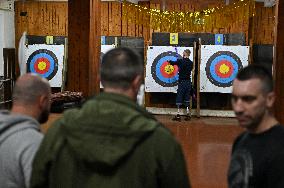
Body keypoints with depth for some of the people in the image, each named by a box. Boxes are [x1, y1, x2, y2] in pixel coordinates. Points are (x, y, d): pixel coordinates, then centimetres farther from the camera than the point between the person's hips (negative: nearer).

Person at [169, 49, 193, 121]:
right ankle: (188, 114, 12)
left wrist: (169, 61, 28)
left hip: (182, 81, -5)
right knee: (187, 98, 12)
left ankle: (178, 115, -3)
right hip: (188, 82, 5)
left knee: (179, 98, -1)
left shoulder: (181, 61, -10)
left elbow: (173, 63, 5)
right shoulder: (191, 63, 4)